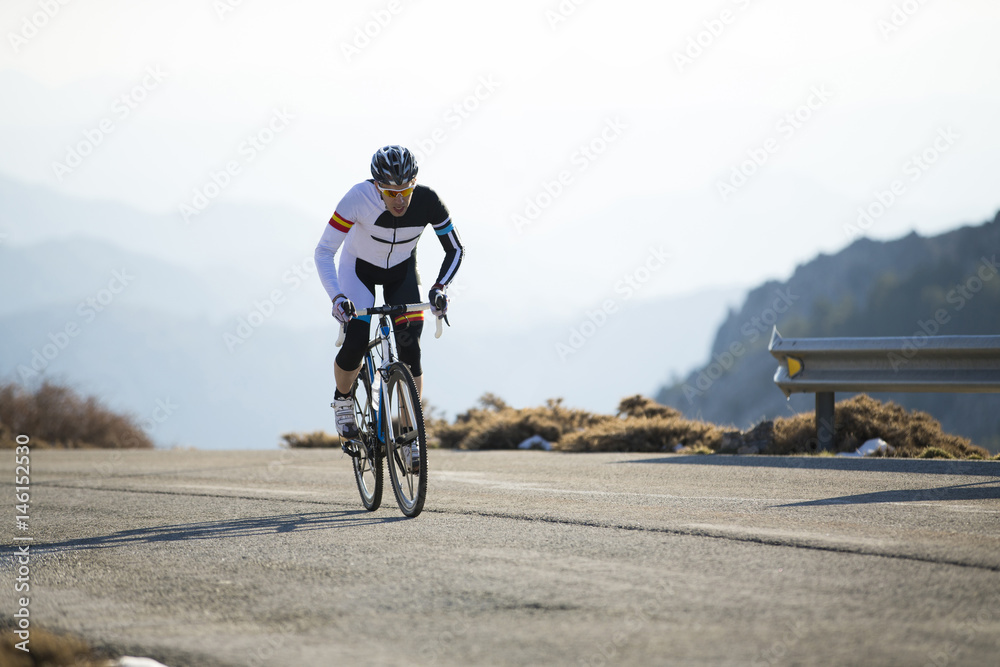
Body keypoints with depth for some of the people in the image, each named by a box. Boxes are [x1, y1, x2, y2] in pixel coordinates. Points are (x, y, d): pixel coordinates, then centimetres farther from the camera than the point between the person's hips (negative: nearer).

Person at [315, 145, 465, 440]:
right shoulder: (358, 198, -34)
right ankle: (343, 400, 12)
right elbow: (324, 252, -29)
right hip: (359, 267, -2)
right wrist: (337, 296, -42)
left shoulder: (427, 201, -28)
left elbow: (455, 249, -16)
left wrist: (440, 288, -31)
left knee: (410, 348, -13)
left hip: (401, 271, 2)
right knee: (355, 343, -19)